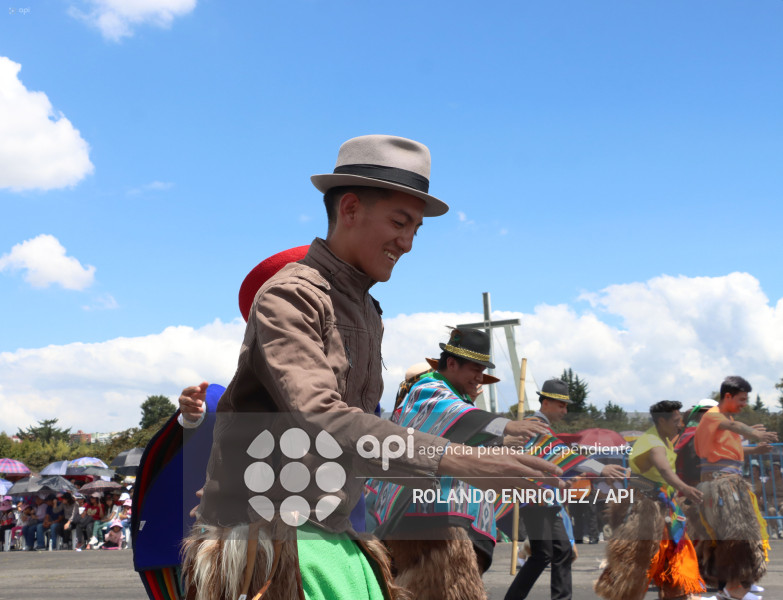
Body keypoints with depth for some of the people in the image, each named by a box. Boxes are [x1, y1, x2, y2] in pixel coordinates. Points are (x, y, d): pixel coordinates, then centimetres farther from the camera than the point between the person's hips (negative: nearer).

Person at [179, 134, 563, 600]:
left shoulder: (368, 312, 17)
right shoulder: (290, 296, -13)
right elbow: (319, 420, -28)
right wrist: (449, 459, -35)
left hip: (331, 539, 8)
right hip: (264, 540, -8)